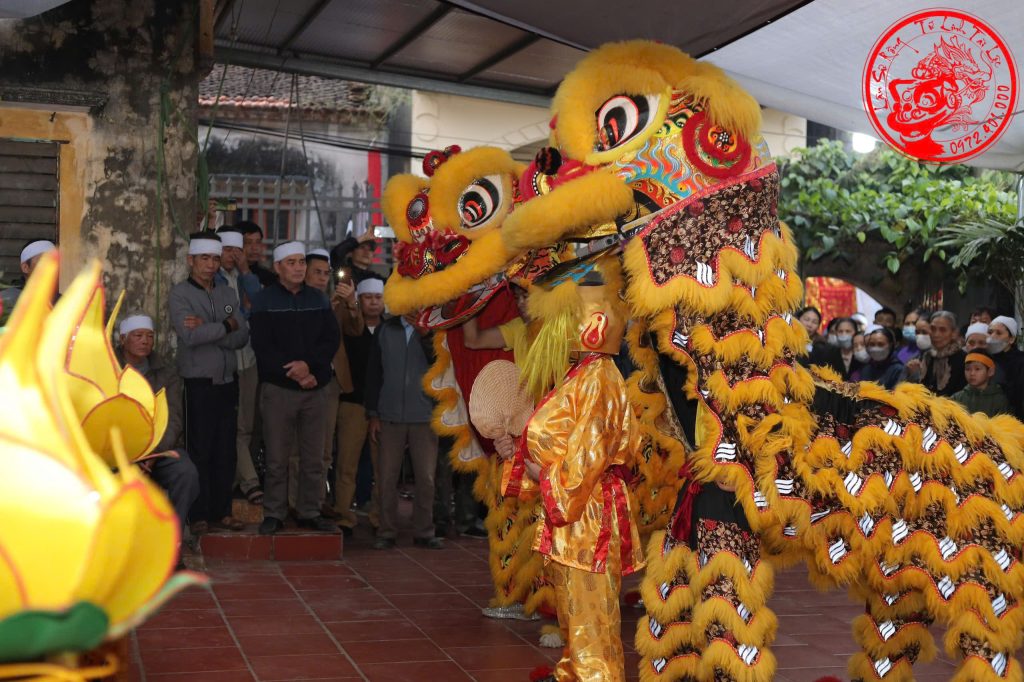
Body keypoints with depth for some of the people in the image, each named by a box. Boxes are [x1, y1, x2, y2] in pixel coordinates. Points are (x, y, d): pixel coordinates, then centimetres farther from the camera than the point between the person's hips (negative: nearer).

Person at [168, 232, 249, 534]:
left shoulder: (228, 294, 13)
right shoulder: (179, 294, -2)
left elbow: (242, 337, 0)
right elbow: (189, 335, -18)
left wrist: (207, 329, -14)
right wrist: (226, 326, -9)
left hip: (227, 382, 5)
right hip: (197, 383, -5)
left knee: (226, 451, 6)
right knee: (199, 451, -1)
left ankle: (221, 511, 14)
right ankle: (198, 515, 5)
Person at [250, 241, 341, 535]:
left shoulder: (319, 300, 12)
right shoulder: (264, 300, 2)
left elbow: (332, 339, 3)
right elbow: (262, 346, -6)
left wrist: (309, 364, -14)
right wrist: (296, 374, -13)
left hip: (315, 388, 3)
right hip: (278, 389, -3)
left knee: (313, 458, 5)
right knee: (277, 458, -1)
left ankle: (309, 512, 13)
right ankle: (274, 514, 7)